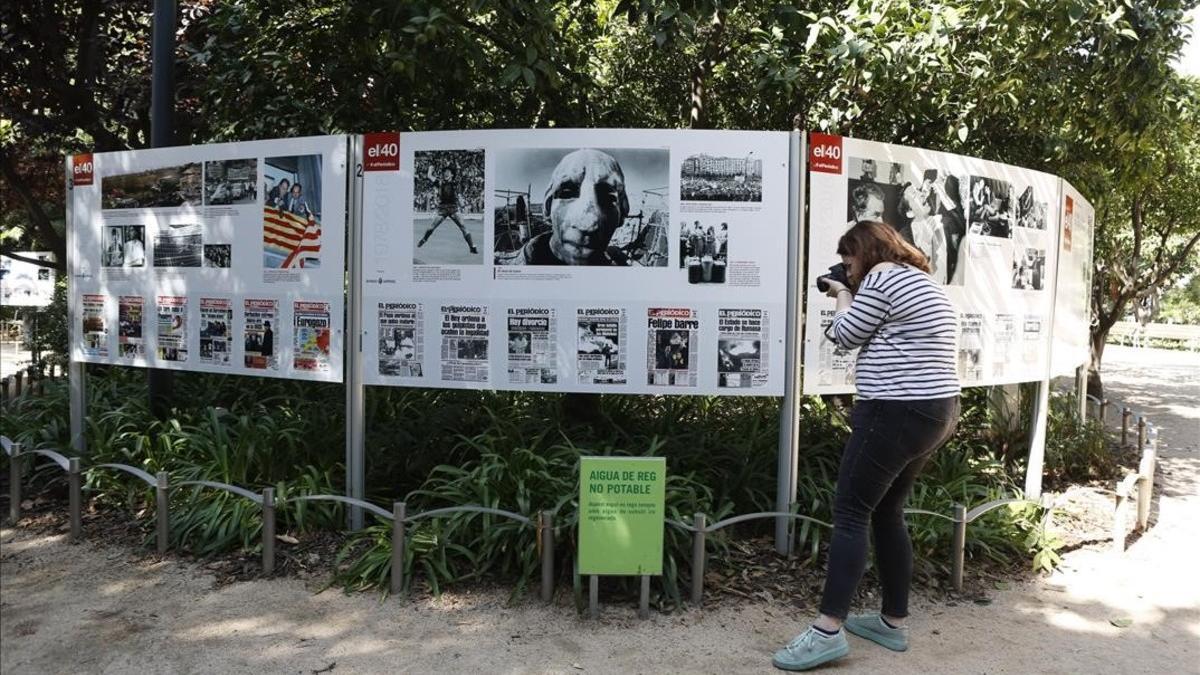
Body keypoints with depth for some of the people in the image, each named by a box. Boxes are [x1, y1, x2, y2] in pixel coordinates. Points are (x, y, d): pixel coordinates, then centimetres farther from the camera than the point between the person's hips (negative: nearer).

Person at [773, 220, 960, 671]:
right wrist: (852, 297, 16)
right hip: (937, 411, 10)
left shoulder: (881, 277, -8)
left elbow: (846, 336, -4)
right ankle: (893, 622, 23)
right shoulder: (924, 282, 21)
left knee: (851, 512, -7)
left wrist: (842, 296, 13)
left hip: (897, 413, -10)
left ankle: (829, 631, -7)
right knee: (887, 511, 16)